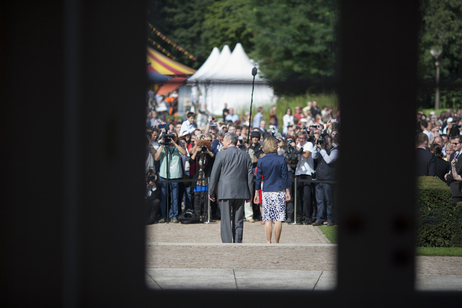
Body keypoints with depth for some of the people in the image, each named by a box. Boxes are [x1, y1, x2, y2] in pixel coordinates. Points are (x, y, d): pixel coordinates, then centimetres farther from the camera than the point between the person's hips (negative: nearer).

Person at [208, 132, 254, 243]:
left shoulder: (221, 154, -5)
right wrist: (250, 193, 16)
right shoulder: (245, 155, 7)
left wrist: (211, 191, 5)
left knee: (226, 221, -2)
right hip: (241, 192, 4)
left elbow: (214, 174, -3)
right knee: (238, 221, 9)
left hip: (225, 192, -4)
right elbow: (250, 175, 9)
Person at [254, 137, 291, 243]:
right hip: (279, 191, -2)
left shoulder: (261, 161, 1)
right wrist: (287, 192, 6)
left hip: (266, 192, 2)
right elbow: (285, 177, 0)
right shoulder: (281, 160, -3)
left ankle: (268, 242, 2)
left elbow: (258, 178, 5)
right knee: (278, 219, 0)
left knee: (268, 219, 4)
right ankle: (276, 243, 0)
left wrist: (256, 193, 12)